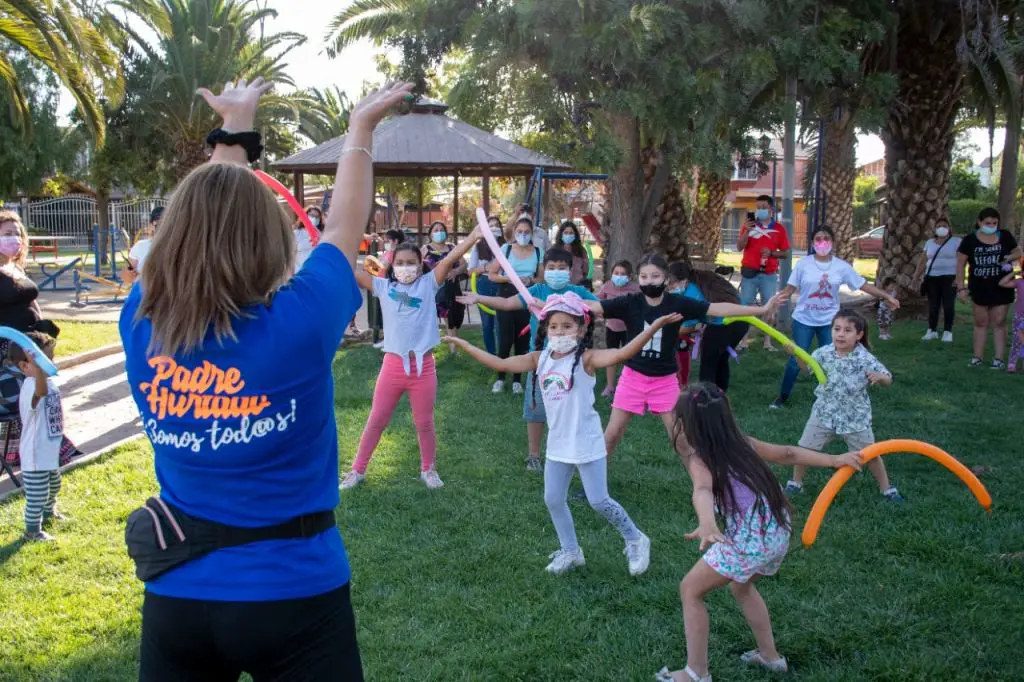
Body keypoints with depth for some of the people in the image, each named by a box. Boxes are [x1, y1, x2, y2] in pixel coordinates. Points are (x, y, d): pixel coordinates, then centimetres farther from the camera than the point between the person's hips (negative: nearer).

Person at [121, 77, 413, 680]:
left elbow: (197, 216, 8)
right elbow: (347, 224, -1)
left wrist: (235, 128, 21)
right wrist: (362, 126, 14)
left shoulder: (141, 325, -9)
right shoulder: (298, 322, -19)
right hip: (293, 592, -3)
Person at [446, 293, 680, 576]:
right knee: (553, 500, 12)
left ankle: (635, 541, 22)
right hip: (558, 444, 6)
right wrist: (462, 343, 1)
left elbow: (623, 353, -32)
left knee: (599, 502, -1)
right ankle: (570, 552, 31)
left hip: (587, 444, -6)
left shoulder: (585, 359, -17)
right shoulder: (540, 359, -1)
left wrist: (655, 326, -44)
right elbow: (499, 363, 1)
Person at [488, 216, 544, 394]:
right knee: (505, 339, -4)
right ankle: (500, 378, 11)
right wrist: (509, 279, -16)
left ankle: (517, 379, 18)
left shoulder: (538, 252, 3)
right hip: (506, 298, -2)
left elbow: (542, 278, 9)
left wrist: (530, 280, -12)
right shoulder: (506, 249, -2)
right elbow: (491, 275, 0)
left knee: (522, 340, 6)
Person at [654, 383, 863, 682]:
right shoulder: (740, 442, 10)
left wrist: (708, 526, -52)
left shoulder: (700, 458, -11)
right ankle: (770, 655, 42)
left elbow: (703, 491, -33)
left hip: (750, 539, -8)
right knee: (741, 586, 33)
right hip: (779, 533, 8)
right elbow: (788, 454, 15)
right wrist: (835, 460, 24)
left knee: (690, 590, 10)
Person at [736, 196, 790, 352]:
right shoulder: (749, 225, 4)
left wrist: (771, 253, -12)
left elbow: (786, 253, 6)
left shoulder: (779, 229, 4)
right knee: (745, 305, -1)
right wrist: (747, 231, -17)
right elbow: (739, 247, -4)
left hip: (769, 275, 0)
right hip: (749, 273, 0)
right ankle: (743, 340, 2)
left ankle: (768, 341, 9)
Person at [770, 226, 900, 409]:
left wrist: (887, 297, 0)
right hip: (804, 320, -2)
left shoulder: (841, 266, -3)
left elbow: (864, 285, 2)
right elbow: (790, 289, -7)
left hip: (829, 321, 2)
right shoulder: (804, 264, -7)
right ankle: (782, 398, 14)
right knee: (796, 360, -1)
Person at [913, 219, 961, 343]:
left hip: (949, 277, -4)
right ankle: (932, 330, 13)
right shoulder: (929, 242, 14)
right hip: (932, 277, 4)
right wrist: (918, 274, 0)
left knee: (948, 305, -5)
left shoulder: (956, 241, 0)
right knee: (933, 305, 5)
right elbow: (923, 260, 13)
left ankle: (948, 332, 3)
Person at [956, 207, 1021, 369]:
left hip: (1001, 289, 0)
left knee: (998, 323, 2)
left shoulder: (1005, 236, -3)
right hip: (979, 289, 0)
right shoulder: (969, 240, -7)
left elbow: (1018, 252, 10)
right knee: (981, 323, 10)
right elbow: (960, 264, -4)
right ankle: (978, 357, 15)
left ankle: (999, 358, 5)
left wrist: (1010, 257, -15)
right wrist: (961, 287, -8)